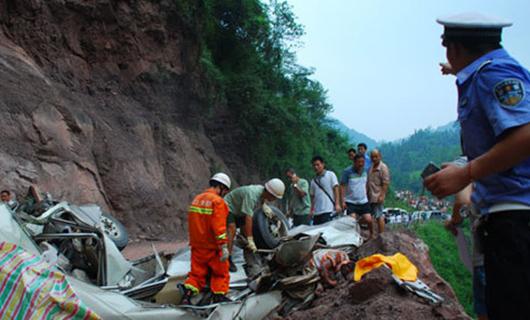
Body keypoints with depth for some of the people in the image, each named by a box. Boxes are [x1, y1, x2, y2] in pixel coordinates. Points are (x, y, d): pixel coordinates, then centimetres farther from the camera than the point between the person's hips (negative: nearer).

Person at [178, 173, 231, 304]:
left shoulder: (197, 199, 11)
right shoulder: (218, 201, -14)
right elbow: (219, 226, -22)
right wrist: (224, 246, -22)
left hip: (197, 246, 6)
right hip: (212, 248, -6)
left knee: (197, 273, 13)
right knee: (221, 273, 11)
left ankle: (187, 292, -6)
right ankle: (219, 296, 4)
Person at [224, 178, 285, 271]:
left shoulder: (262, 190, -13)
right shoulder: (251, 195, -38)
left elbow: (261, 199, 14)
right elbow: (248, 218, -42)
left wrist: (264, 205, -10)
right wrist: (250, 240, -44)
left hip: (239, 211, 9)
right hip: (229, 207, -9)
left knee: (246, 231, 4)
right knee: (232, 229, -26)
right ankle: (227, 260, -28)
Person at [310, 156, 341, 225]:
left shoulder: (330, 175, 5)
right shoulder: (313, 180, 18)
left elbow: (336, 189, -2)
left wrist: (337, 204, -12)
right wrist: (311, 210, 9)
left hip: (328, 211, -5)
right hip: (316, 212, 5)